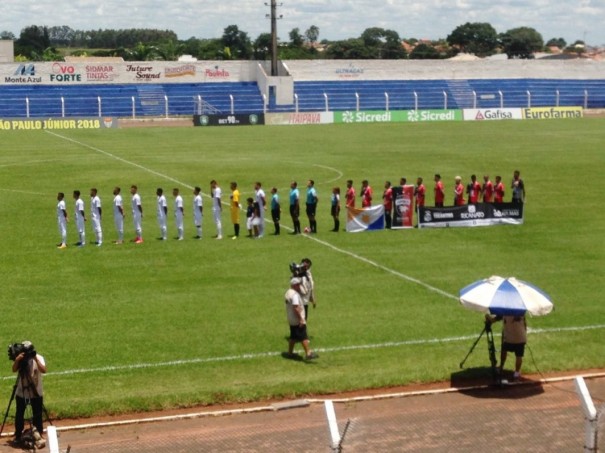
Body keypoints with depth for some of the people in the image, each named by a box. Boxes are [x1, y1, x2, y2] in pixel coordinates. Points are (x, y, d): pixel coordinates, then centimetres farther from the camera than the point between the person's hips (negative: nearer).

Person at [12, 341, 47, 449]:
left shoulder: (38, 358, -11)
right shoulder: (21, 359, -4)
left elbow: (43, 370, -27)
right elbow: (14, 370, -20)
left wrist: (35, 358, -34)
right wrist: (17, 360, -36)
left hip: (36, 393, -2)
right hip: (21, 392, 2)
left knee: (37, 416, 0)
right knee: (19, 415, 11)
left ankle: (39, 437, 7)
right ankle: (18, 436, 27)